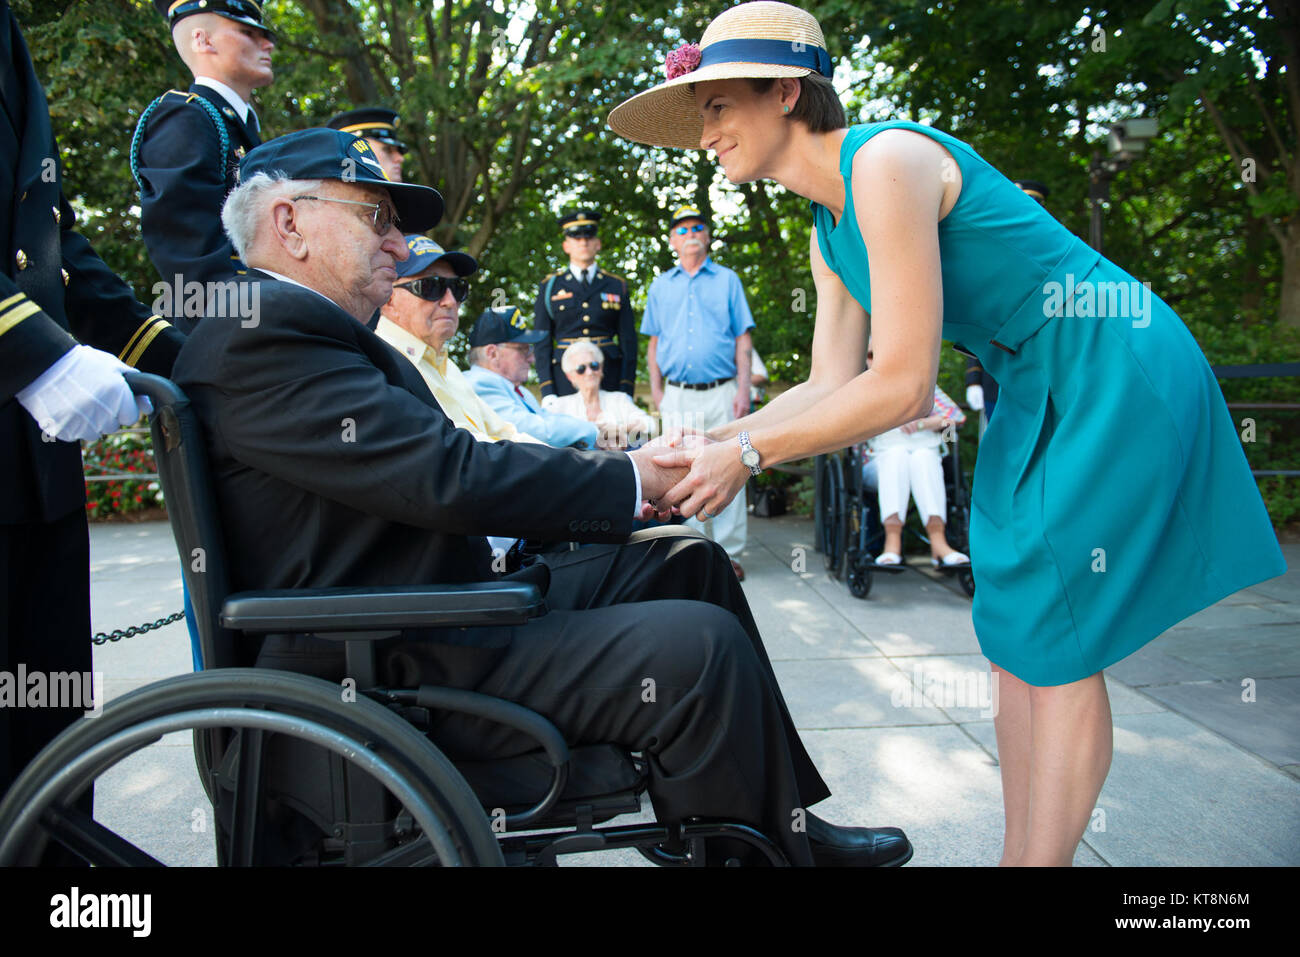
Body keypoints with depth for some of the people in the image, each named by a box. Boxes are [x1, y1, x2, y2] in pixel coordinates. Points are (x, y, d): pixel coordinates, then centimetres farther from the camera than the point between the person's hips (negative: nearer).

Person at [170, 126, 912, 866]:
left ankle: (790, 817, 15)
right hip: (390, 678, -11)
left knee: (689, 561, 10)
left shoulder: (322, 332, 18)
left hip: (445, 606, 11)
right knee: (701, 646, -23)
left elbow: (440, 474, 11)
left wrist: (615, 477, 0)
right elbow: (448, 476, -24)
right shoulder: (262, 332, -15)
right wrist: (630, 480, -13)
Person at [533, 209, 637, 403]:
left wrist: (626, 390, -1)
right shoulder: (549, 287, 10)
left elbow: (628, 341, 9)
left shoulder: (617, 287, 12)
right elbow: (542, 342, 5)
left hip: (609, 379, 1)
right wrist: (547, 391, -5)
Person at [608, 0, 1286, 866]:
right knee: (1014, 636, 10)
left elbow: (902, 386, -26)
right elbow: (833, 384, 4)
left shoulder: (887, 162, -23)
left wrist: (748, 454, -20)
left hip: (1118, 377, -9)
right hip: (1037, 396, 9)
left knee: (1054, 648, -5)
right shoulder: (830, 233, 7)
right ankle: (1022, 853, 22)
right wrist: (705, 447, -4)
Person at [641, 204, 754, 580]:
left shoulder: (727, 280, 10)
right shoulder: (661, 285, 16)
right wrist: (656, 389, 5)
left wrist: (743, 389, -5)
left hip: (722, 393, -2)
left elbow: (743, 339, 5)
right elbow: (654, 343, 16)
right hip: (678, 396, 2)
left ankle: (728, 554, 2)